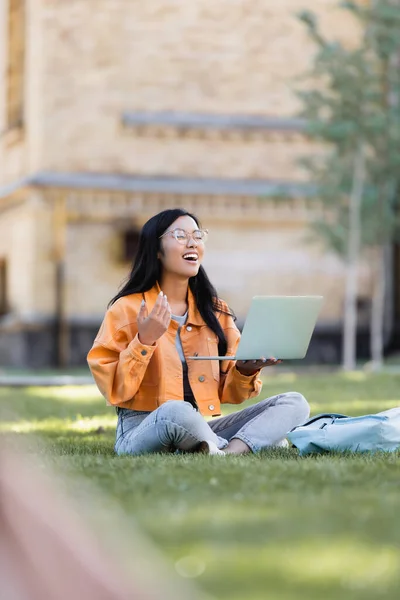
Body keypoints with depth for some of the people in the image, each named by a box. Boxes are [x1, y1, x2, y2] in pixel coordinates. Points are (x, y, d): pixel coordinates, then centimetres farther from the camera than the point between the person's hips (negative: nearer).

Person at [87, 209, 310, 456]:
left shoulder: (215, 309, 13)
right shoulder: (127, 309, -3)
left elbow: (227, 393, 12)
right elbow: (114, 391, -9)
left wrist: (246, 371, -8)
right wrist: (143, 342, -20)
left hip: (200, 432, 6)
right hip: (141, 434, -6)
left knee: (294, 403, -10)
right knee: (176, 411, -40)